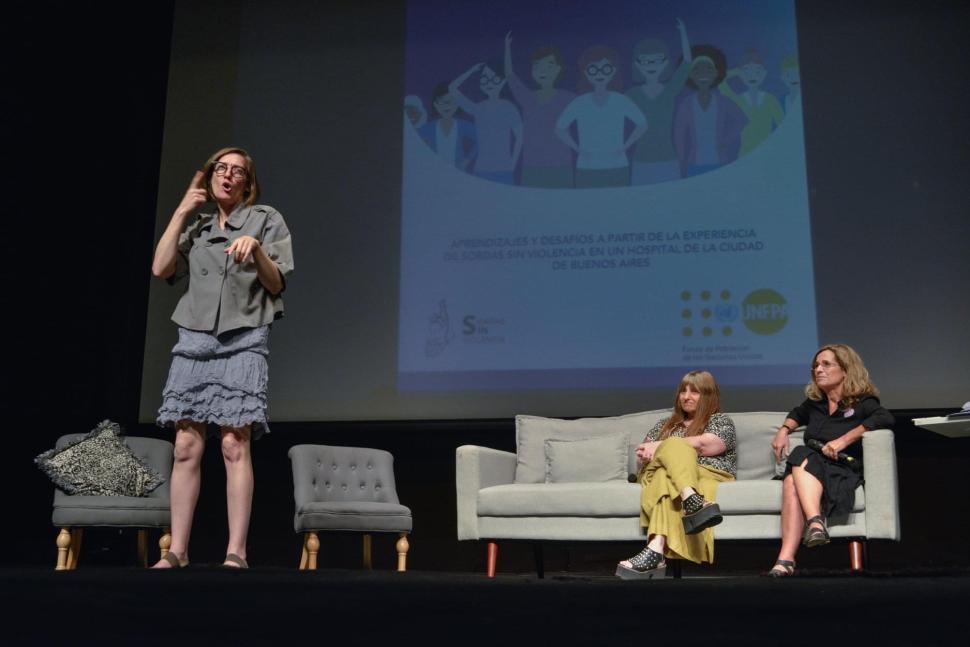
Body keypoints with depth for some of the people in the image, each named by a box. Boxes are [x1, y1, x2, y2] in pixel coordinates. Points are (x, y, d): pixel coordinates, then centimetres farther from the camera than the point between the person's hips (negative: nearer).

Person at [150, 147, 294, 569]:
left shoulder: (266, 220, 12)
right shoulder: (197, 229, 22)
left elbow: (276, 284, 4)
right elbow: (161, 268, 6)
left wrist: (256, 248, -14)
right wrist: (182, 211, 10)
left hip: (243, 341, -4)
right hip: (193, 340, 4)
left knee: (235, 443, -12)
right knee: (186, 446, -2)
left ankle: (236, 552, -12)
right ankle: (176, 551, 1)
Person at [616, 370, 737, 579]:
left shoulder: (721, 421, 15)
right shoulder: (665, 425, 30)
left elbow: (703, 445, -7)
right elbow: (642, 457, 20)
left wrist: (659, 448, -6)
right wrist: (650, 454, -6)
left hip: (709, 478, -4)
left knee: (665, 480, -38)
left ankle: (656, 550, -56)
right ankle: (694, 502, -60)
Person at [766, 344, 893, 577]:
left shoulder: (861, 403, 4)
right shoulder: (815, 403, 22)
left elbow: (885, 418, -19)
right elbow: (798, 413, 46)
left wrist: (844, 440, -22)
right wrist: (784, 430, 25)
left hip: (844, 472, -4)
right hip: (809, 468, 5)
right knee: (792, 480, -32)